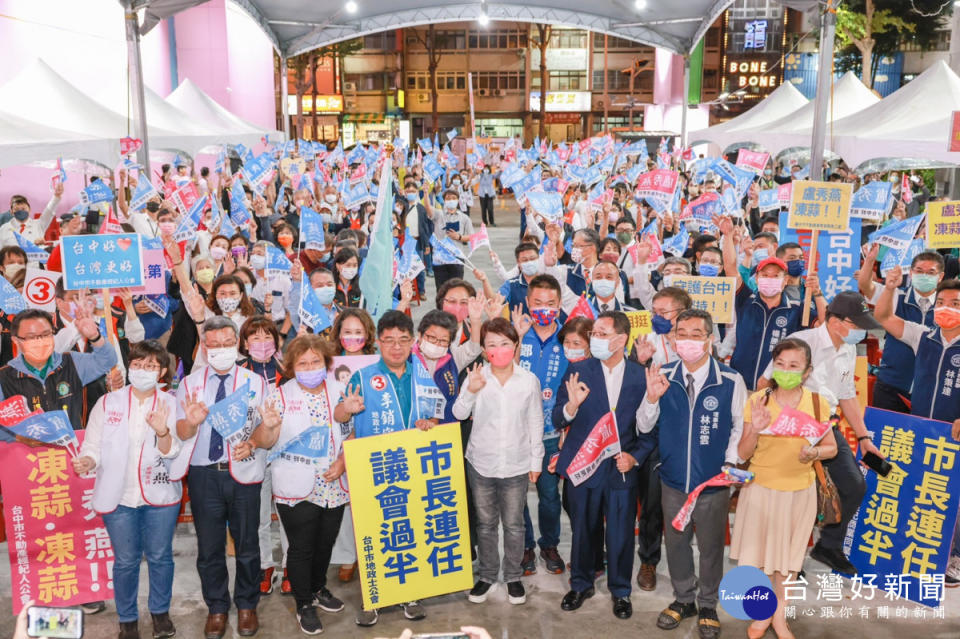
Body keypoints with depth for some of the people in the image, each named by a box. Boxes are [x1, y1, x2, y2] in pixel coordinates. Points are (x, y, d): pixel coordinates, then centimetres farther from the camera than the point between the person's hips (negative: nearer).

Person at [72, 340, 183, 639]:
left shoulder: (171, 404, -1)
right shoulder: (107, 403, 0)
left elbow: (171, 453, -8)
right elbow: (93, 446, -1)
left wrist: (163, 431, -27)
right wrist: (87, 462, -22)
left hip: (160, 493, 0)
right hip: (118, 495, 0)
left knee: (160, 556, 10)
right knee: (126, 561, 8)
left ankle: (160, 610, 31)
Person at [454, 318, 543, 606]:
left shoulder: (529, 380, -6)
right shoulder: (476, 377, -8)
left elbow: (535, 423, 2)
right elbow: (459, 414, -6)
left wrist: (536, 460, 5)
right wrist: (470, 392, -24)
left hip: (516, 464, 0)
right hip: (481, 463, 1)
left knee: (514, 525, 11)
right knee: (485, 523, 15)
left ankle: (513, 576, 30)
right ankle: (486, 575, 32)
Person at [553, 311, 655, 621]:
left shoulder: (641, 376, -5)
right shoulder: (578, 371, -6)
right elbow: (558, 421, -8)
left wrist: (635, 456, -12)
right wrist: (572, 405, -28)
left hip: (622, 470, 0)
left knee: (621, 535, 11)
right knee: (583, 531, 16)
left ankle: (620, 590, 34)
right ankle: (581, 584, 38)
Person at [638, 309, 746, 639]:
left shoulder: (730, 381, -15)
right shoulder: (663, 377, -8)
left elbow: (740, 426, -3)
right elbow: (644, 427, -4)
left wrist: (730, 465, -9)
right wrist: (652, 398, -22)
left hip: (713, 483, -2)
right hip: (673, 482, 2)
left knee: (711, 547, 15)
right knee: (675, 543, 18)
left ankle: (708, 606, 38)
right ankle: (683, 599, 41)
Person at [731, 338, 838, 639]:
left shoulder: (818, 404, -9)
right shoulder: (757, 400, -12)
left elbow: (831, 448, 4)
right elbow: (742, 454, -9)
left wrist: (815, 452, -18)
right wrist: (755, 430, -28)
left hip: (799, 491, 1)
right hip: (761, 489, -1)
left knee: (788, 555, 16)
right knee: (756, 552, 8)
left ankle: (779, 613, 38)